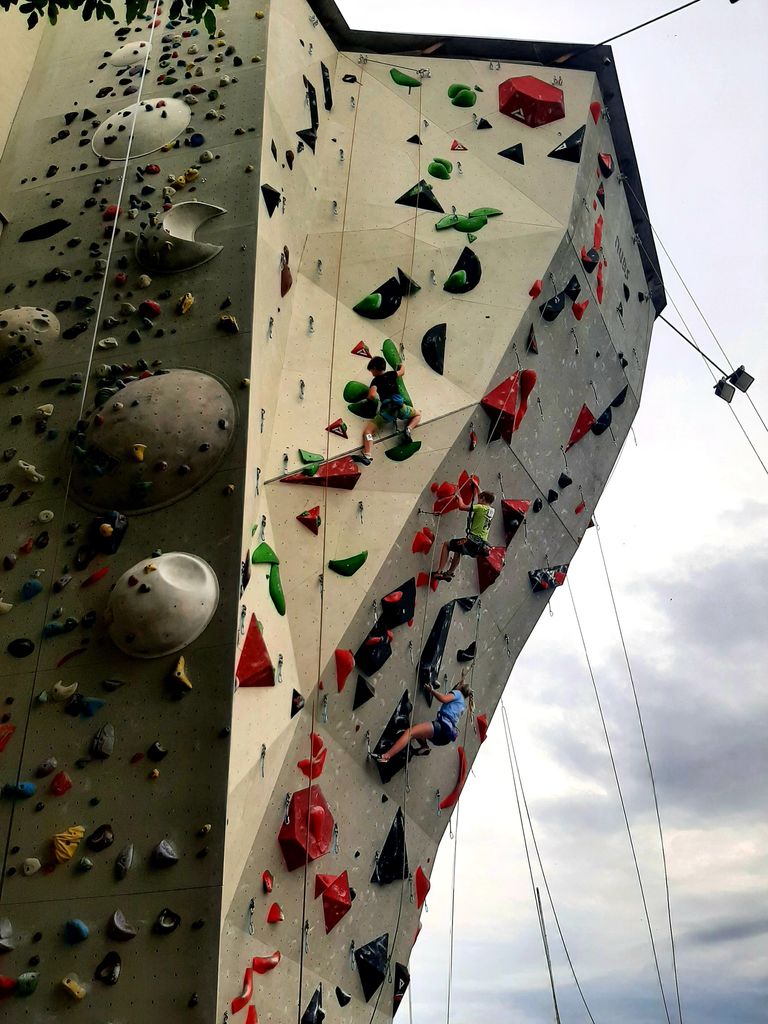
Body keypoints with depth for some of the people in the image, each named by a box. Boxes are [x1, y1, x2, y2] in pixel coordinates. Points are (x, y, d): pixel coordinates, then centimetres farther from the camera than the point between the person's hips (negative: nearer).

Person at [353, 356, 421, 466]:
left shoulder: (376, 380, 6)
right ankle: (408, 429, 3)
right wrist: (402, 365, 65)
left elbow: (372, 395, -10)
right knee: (418, 414, 33)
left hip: (386, 410, -3)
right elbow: (402, 371, 42)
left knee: (367, 431, -3)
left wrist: (376, 399, 14)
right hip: (400, 407, 4)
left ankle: (367, 456, -29)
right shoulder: (391, 374, 19)